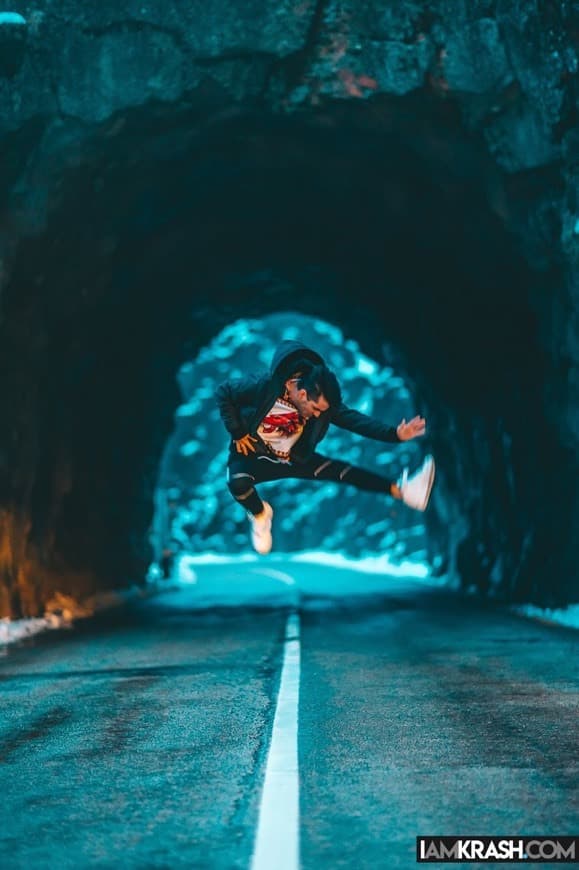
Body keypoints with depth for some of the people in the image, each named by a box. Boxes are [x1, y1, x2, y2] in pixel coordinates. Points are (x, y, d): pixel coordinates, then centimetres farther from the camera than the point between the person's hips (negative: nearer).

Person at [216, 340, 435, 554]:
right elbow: (223, 393, -16)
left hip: (293, 458, 3)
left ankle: (399, 490, -18)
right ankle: (259, 514, -4)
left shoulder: (321, 399, -15)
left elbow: (354, 419, -17)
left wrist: (394, 434, -30)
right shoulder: (263, 387, -29)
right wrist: (238, 434, -16)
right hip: (253, 455, -3)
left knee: (340, 470, -15)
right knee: (238, 482, -36)